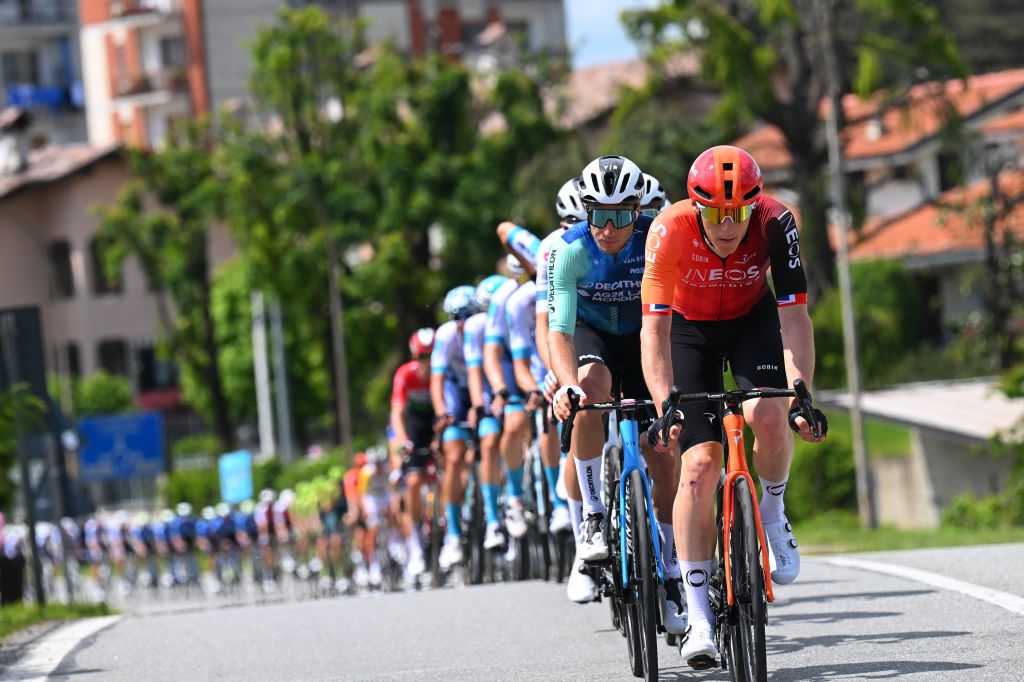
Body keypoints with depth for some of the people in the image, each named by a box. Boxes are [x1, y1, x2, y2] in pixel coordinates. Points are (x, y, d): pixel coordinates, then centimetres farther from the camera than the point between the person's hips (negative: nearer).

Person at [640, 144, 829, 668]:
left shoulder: (775, 224, -30)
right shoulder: (671, 231, -32)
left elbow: (794, 317, -30)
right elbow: (655, 329, -34)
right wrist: (665, 405, -46)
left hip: (753, 320, 1)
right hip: (689, 329, -1)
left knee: (767, 416, -29)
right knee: (699, 465, -13)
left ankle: (772, 513, 4)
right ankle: (699, 618, -9)